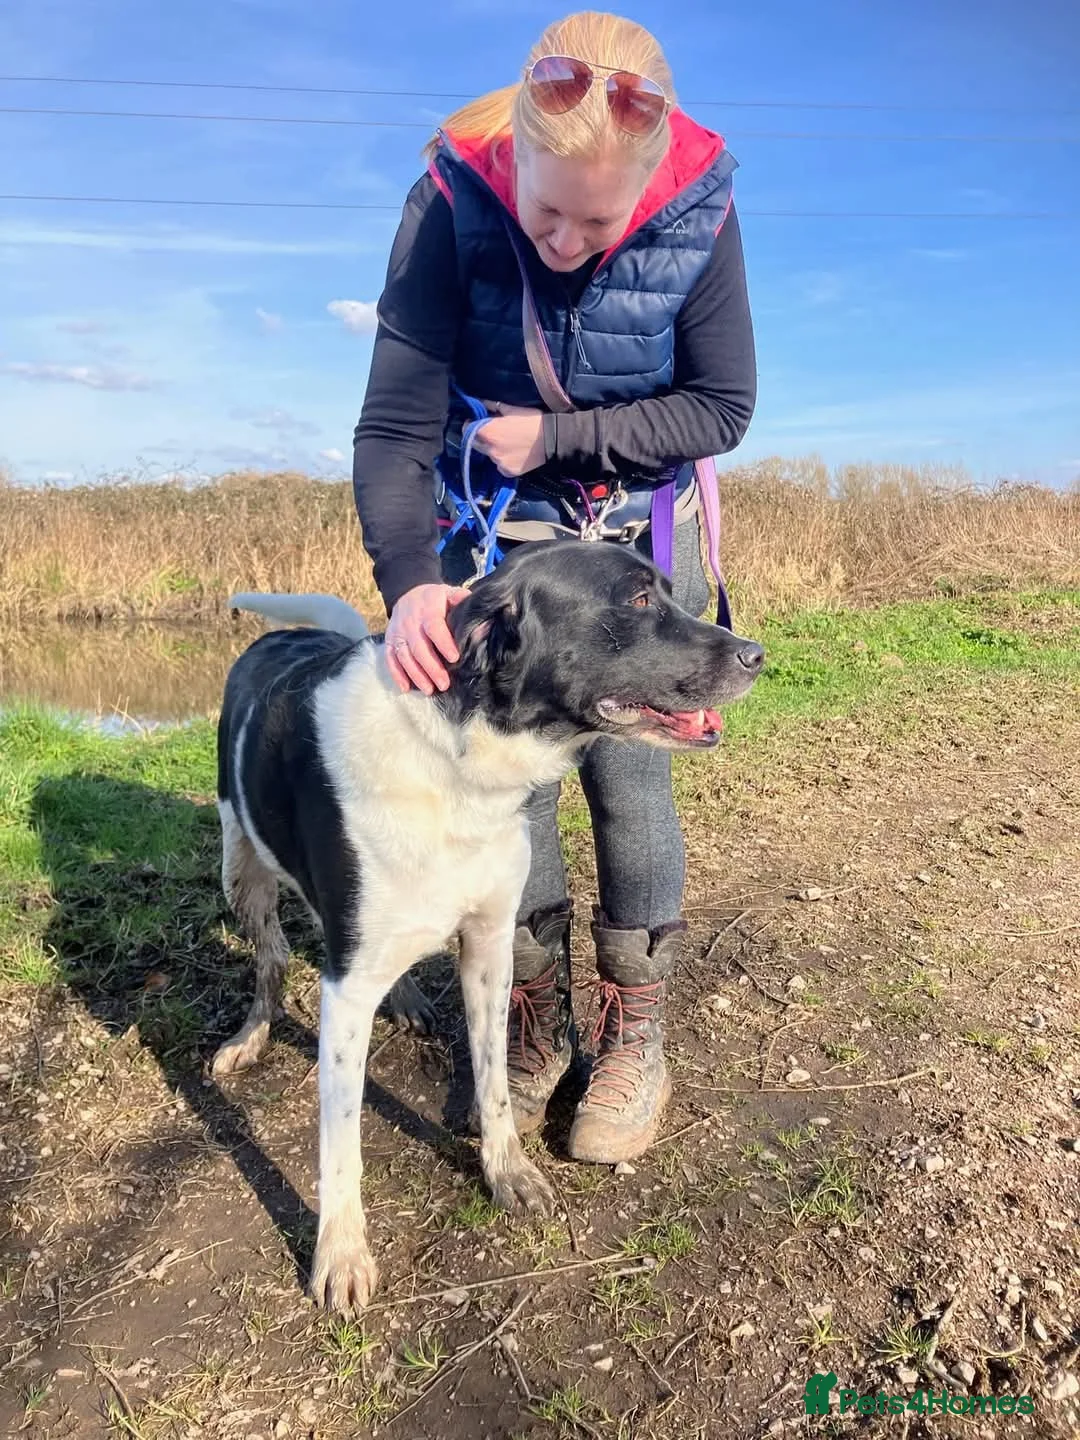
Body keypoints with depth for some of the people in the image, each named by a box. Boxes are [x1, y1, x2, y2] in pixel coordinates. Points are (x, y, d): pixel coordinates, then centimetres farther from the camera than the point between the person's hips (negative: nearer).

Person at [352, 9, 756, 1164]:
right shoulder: (449, 202, -19)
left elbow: (723, 407, -10)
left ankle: (635, 1035, 17)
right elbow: (395, 422, -21)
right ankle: (536, 1027, 20)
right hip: (496, 535, 1)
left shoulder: (698, 212, -18)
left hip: (636, 536, 0)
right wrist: (409, 579, -37)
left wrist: (559, 436, -19)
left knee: (626, 776, -3)